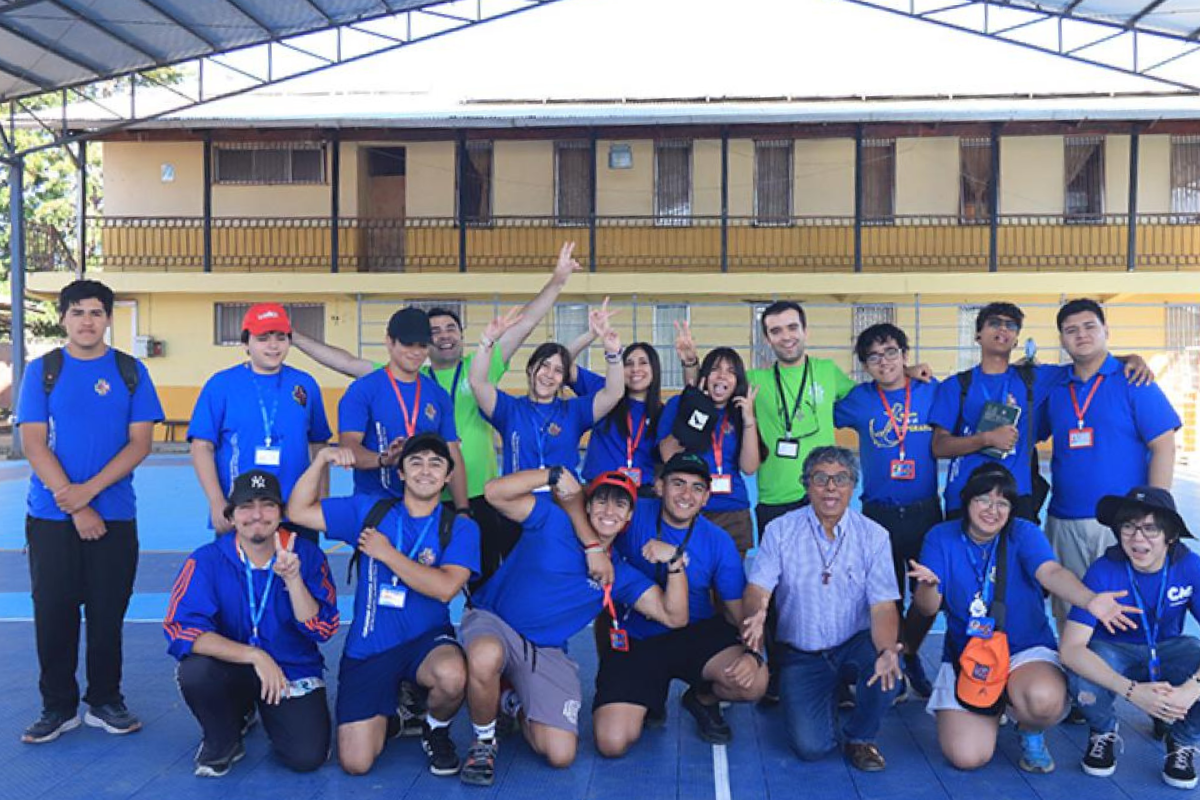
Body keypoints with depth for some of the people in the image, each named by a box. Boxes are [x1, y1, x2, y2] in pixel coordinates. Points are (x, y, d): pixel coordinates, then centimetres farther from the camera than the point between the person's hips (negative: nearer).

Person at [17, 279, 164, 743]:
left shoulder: (131, 372, 4)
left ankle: (105, 702, 21)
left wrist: (90, 489, -14)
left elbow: (140, 442, -2)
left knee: (108, 614, 7)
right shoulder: (42, 370, 3)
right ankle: (58, 707, 20)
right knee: (53, 614, 5)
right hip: (51, 517, 0)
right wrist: (75, 505, -12)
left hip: (115, 516, 0)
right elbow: (33, 443, -4)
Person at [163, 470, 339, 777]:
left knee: (307, 757, -17)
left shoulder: (307, 555, -8)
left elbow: (321, 630, -13)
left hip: (294, 672, 1)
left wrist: (292, 578, -28)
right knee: (194, 672, -33)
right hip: (232, 668, 0)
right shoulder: (207, 561, -11)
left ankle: (275, 715, 20)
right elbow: (181, 630, -22)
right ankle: (223, 740, 1)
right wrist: (254, 655, -30)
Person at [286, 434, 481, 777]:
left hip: (427, 640, -1)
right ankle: (394, 710, 27)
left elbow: (444, 588, -20)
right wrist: (322, 460, -8)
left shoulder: (459, 528, -4)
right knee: (356, 763, -8)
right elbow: (298, 512, 3)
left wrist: (386, 553, -15)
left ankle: (436, 730, 0)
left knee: (452, 676, -37)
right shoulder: (369, 510, 3)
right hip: (367, 650, 2)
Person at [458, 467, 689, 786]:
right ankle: (484, 743, -9)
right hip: (493, 623, -3)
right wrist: (555, 475, -22)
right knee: (486, 657, -43)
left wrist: (674, 561, -15)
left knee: (561, 756, -12)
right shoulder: (552, 521, -5)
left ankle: (519, 706, 24)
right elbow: (495, 492, -17)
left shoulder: (620, 575, 6)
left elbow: (675, 617, -1)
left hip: (547, 654, 4)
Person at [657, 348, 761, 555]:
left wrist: (749, 420, -7)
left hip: (733, 516, 2)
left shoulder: (739, 414, 11)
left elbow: (749, 468, 1)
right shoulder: (679, 404, 6)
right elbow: (669, 456, -6)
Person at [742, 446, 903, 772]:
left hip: (854, 645, 1)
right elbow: (758, 588, -12)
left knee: (888, 666, -33)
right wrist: (756, 615, -37)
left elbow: (883, 606, -11)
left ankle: (860, 736, -1)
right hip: (800, 655, 0)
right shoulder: (780, 531, -5)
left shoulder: (873, 535, -4)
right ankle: (828, 695, 20)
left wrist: (887, 650, -32)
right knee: (811, 746, -17)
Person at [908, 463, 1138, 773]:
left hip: (1027, 650, -1)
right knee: (967, 756, -16)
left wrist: (1090, 600, -48)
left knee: (1043, 700, -37)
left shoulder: (1024, 534, -5)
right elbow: (927, 608, -10)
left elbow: (1051, 573, -26)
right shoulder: (941, 537, -2)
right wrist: (928, 585, -36)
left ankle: (1030, 733, 4)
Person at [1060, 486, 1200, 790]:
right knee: (1084, 684, -35)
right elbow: (1070, 648, -31)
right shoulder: (1104, 571, -25)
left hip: (1168, 650, 2)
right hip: (1113, 651, -2)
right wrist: (1132, 691, -41)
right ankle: (1104, 732, 3)